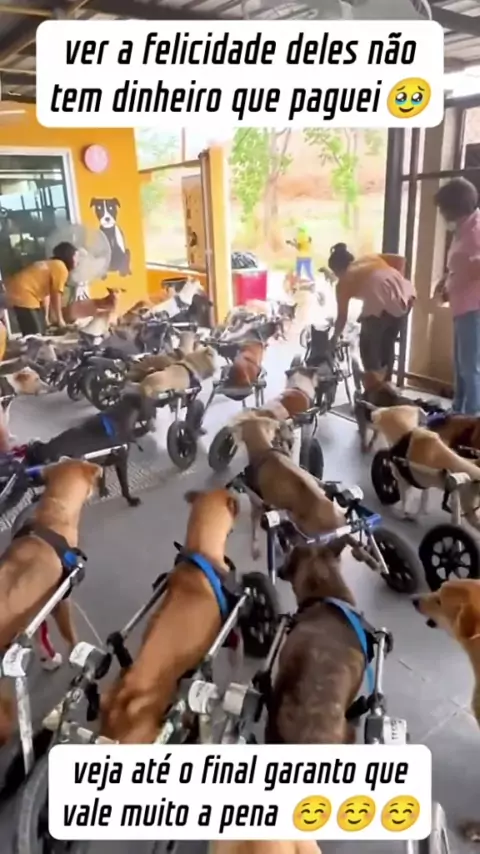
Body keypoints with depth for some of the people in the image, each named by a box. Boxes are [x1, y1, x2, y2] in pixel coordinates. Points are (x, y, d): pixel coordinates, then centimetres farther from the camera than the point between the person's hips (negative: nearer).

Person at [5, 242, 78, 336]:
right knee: (35, 335, -8)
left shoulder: (51, 265, 21)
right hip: (22, 294, -11)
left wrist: (46, 316, 19)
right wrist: (60, 319, 2)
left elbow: (46, 293, 20)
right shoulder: (61, 268, -8)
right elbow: (56, 296, -7)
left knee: (41, 330, 17)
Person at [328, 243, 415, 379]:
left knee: (368, 348, 18)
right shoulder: (371, 258, 31)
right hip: (405, 296, 6)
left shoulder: (344, 282, 19)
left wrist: (334, 339, 36)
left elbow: (342, 317, 22)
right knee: (388, 343, 26)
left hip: (380, 305, -6)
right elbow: (400, 259, 18)